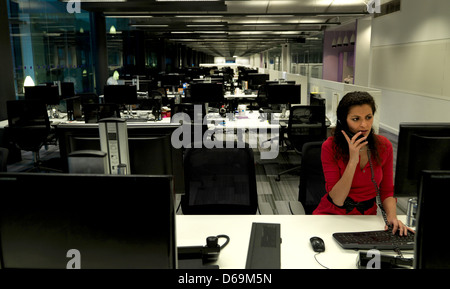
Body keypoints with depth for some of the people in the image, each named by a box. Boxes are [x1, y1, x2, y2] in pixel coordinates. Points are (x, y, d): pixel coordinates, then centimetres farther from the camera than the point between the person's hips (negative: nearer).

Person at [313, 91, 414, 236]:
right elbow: (337, 200, -19)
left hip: (367, 215, 4)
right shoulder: (330, 147, -14)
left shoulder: (384, 146, -4)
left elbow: (387, 191, 5)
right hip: (332, 214, -3)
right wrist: (353, 160, -27)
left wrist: (392, 216, -15)